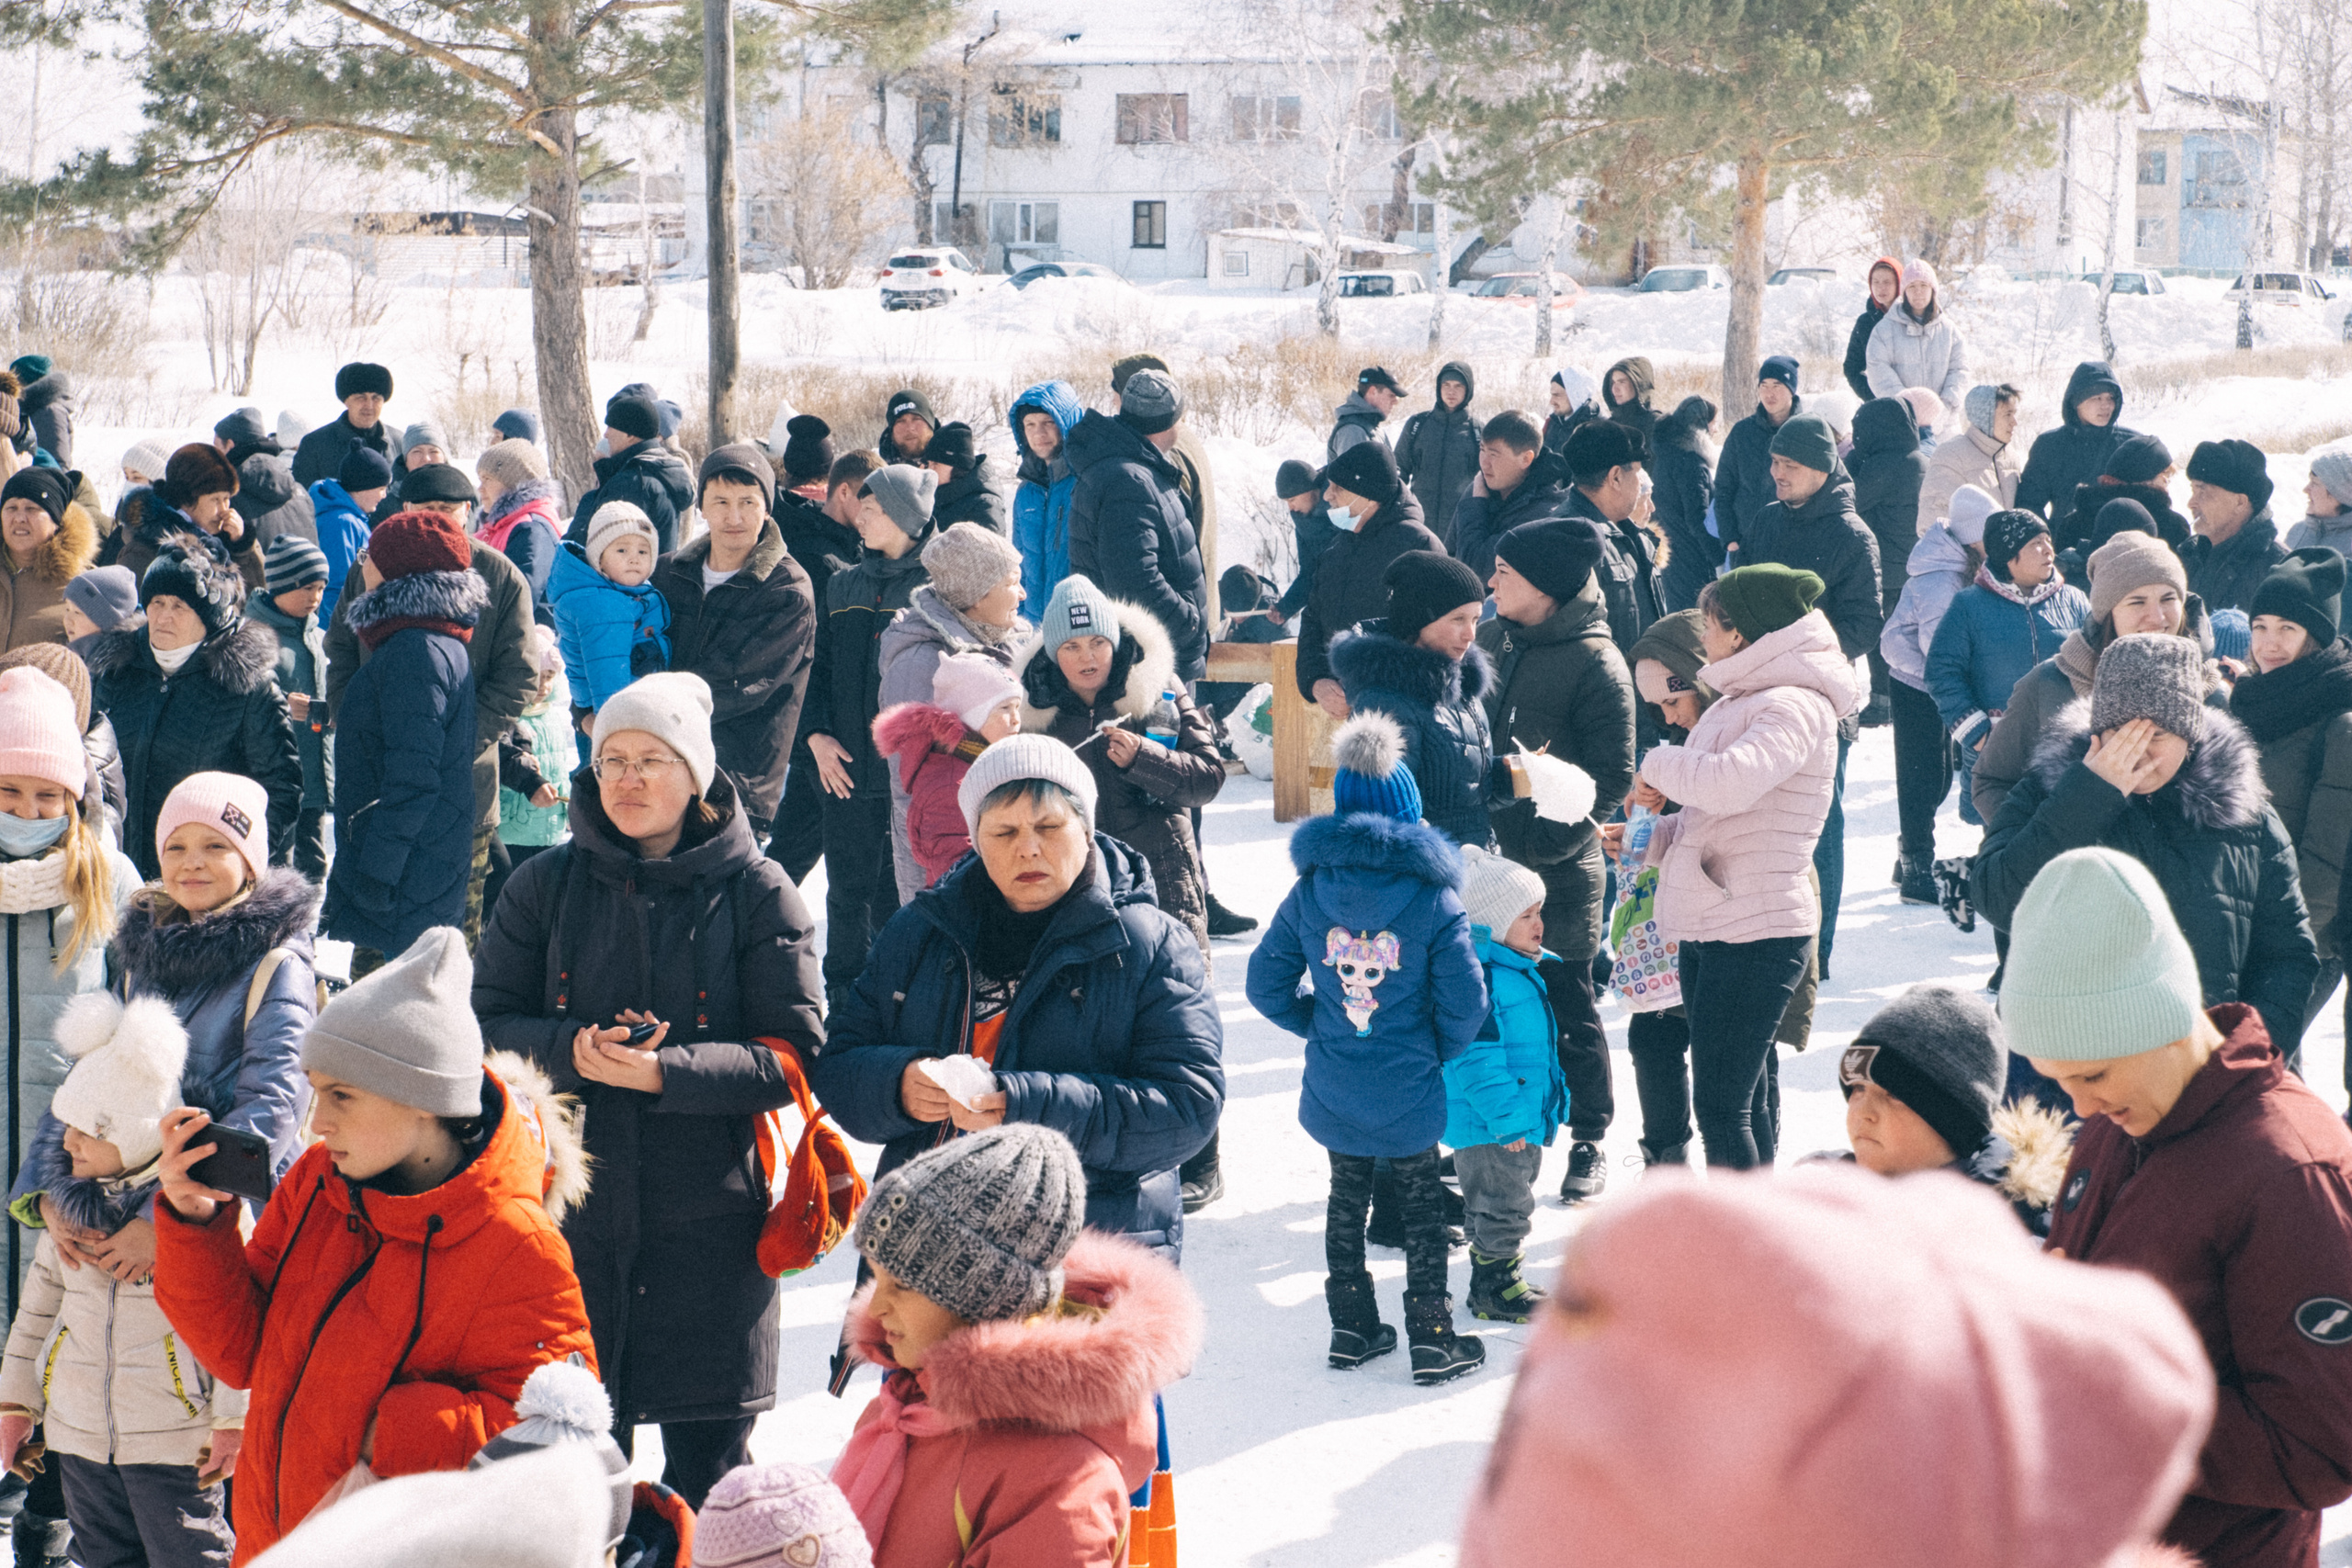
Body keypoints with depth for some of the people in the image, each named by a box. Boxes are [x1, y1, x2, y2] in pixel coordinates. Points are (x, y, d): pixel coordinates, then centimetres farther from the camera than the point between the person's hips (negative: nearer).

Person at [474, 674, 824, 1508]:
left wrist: (667, 1071, -20)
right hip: (569, 1208, 2)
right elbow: (485, 1025, 4)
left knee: (708, 1463, 4)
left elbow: (794, 1054, -6)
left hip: (709, 1218, -2)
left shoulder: (756, 893, 0)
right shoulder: (548, 885, 7)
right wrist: (571, 1051, -16)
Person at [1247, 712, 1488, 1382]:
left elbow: (1267, 983, -2)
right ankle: (1432, 1340, 16)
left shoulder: (1309, 892, -7)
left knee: (1347, 1199, 19)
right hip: (1408, 1096, -3)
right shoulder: (1434, 898, -15)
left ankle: (1352, 1327, 26)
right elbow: (1465, 1000, -14)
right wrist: (1442, 1052, 5)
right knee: (1422, 1204, 12)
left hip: (1333, 1093, 3)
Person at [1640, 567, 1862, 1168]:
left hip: (1756, 934, -10)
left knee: (1721, 1106, -9)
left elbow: (1730, 782, -33)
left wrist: (1659, 763, -15)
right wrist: (1653, 837, 8)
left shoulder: (1795, 707, -15)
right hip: (1709, 929, 10)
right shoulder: (1740, 702, 15)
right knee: (1744, 1098, 16)